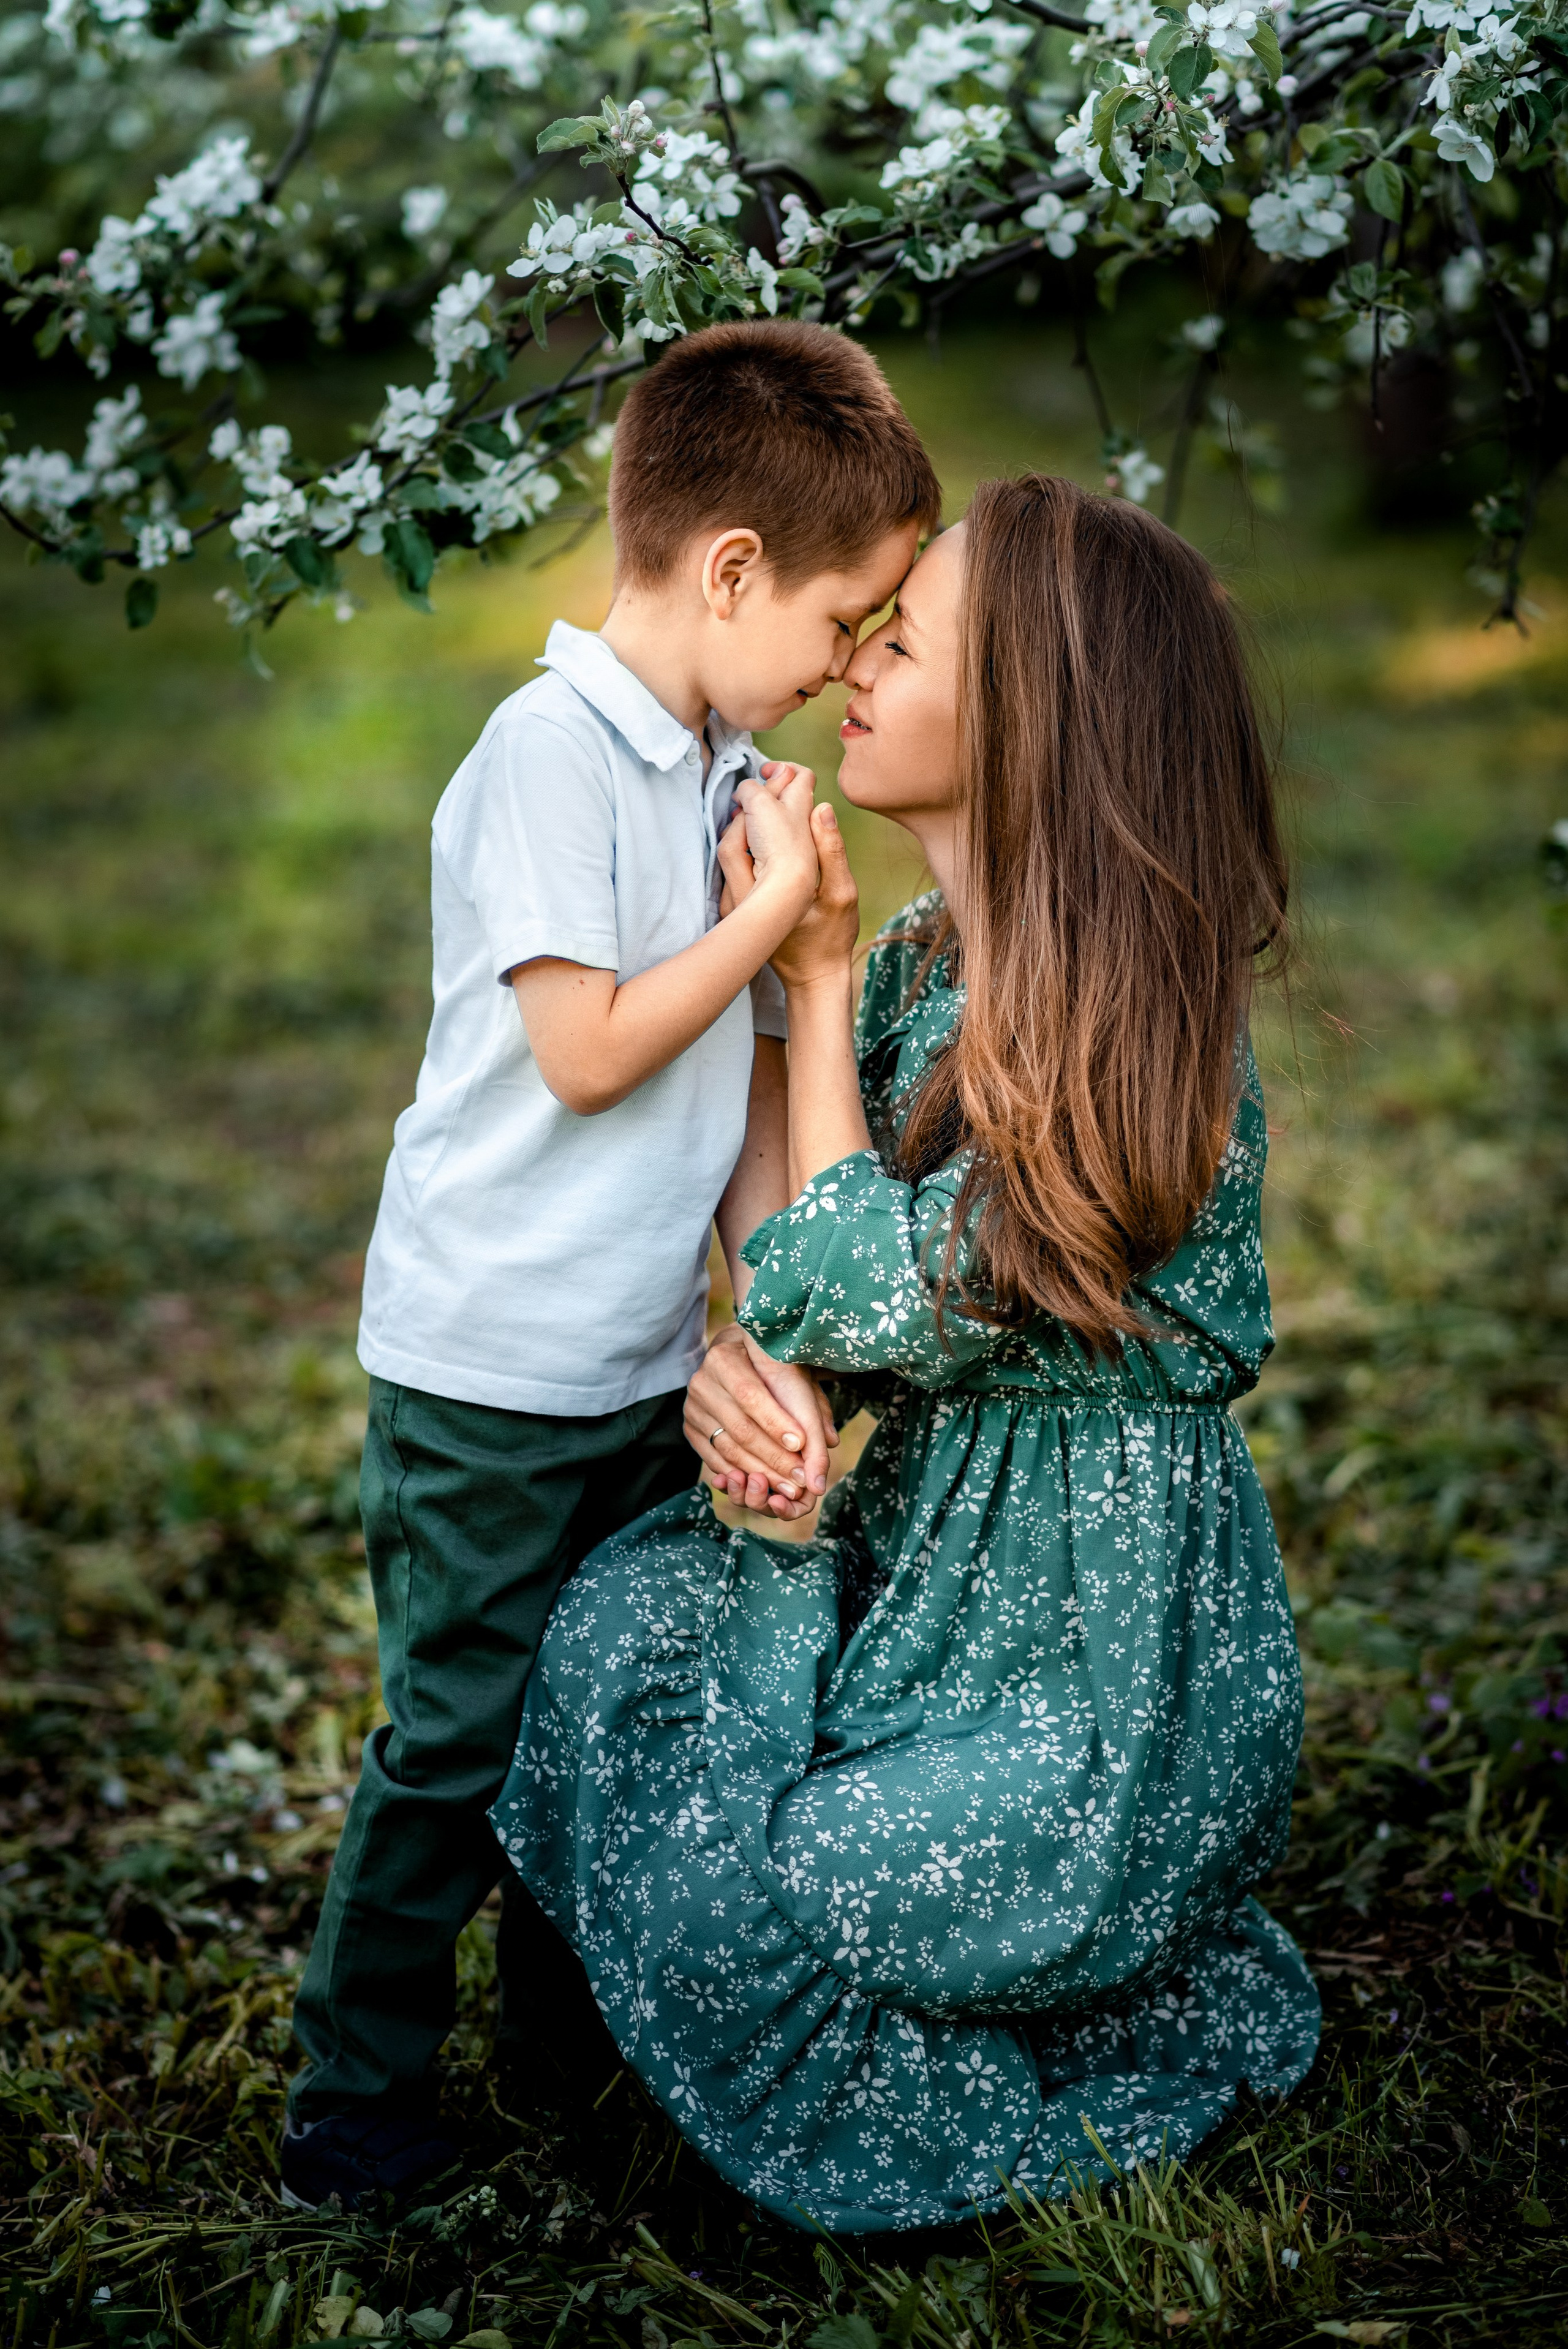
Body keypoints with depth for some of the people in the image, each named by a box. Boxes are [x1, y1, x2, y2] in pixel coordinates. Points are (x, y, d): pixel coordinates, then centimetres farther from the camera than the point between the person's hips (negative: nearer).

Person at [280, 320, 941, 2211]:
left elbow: (751, 1085, 7)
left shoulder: (737, 777, 7)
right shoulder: (551, 749, -17)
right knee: (456, 1744, 3)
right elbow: (586, 1054, -22)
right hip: (491, 1377, -7)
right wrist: (772, 906, -13)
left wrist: (781, 1349, 1)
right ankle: (353, 2116, 21)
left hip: (654, 1369, 7)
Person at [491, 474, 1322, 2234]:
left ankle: (1015, 2124, 14)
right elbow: (808, 1266, 9)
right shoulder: (922, 960, 3)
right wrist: (730, 1352, -15)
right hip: (937, 1538, 8)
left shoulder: (1127, 1013, -24)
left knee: (738, 1891, -15)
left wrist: (812, 976, -15)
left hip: (1098, 1642, -8)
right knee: (626, 1627, -5)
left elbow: (885, 1303, -23)